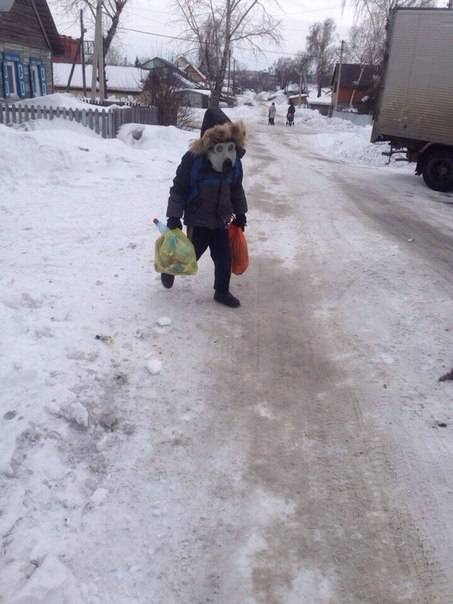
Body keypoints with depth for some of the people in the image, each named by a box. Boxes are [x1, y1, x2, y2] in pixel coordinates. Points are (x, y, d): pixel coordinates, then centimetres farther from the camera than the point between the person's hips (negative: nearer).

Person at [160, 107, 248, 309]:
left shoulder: (234, 162, -4)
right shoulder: (192, 159, -19)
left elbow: (237, 190, 11)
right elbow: (178, 189, -14)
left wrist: (240, 213, 14)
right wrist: (174, 216, -16)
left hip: (221, 220, 4)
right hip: (197, 220, -4)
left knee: (224, 258, 6)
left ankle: (222, 292, 24)